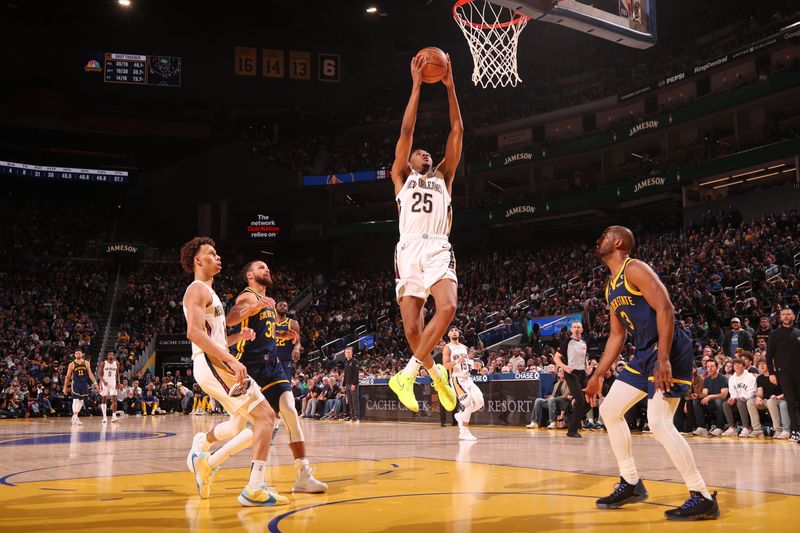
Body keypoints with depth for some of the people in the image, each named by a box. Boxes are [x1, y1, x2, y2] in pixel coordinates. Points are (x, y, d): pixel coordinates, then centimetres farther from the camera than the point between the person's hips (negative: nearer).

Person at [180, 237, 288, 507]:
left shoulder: (209, 293, 26)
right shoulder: (198, 290, -6)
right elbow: (194, 332, -22)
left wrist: (238, 337, 13)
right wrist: (232, 360, -27)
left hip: (217, 365, 10)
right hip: (212, 365, -10)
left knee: (263, 421, 9)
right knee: (265, 416, -14)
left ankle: (206, 463, 15)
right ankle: (255, 488, -15)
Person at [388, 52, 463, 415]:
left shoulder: (443, 177, 25)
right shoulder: (402, 176, 21)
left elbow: (457, 132, 18)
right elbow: (406, 132, 9)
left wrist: (450, 86, 15)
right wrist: (416, 86, 8)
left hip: (438, 250, 1)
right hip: (409, 250, -1)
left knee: (447, 308, -26)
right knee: (411, 328, -7)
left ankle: (407, 374, -20)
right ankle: (436, 374, 21)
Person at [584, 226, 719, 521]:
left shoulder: (635, 269, -11)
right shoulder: (611, 288, 17)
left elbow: (666, 309, -21)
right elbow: (617, 335, 23)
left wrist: (663, 360, -29)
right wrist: (597, 375, 21)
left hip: (668, 351, -10)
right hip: (644, 353, 10)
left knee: (659, 423, -16)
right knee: (609, 411, 12)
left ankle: (703, 498, -7)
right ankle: (631, 483, 22)